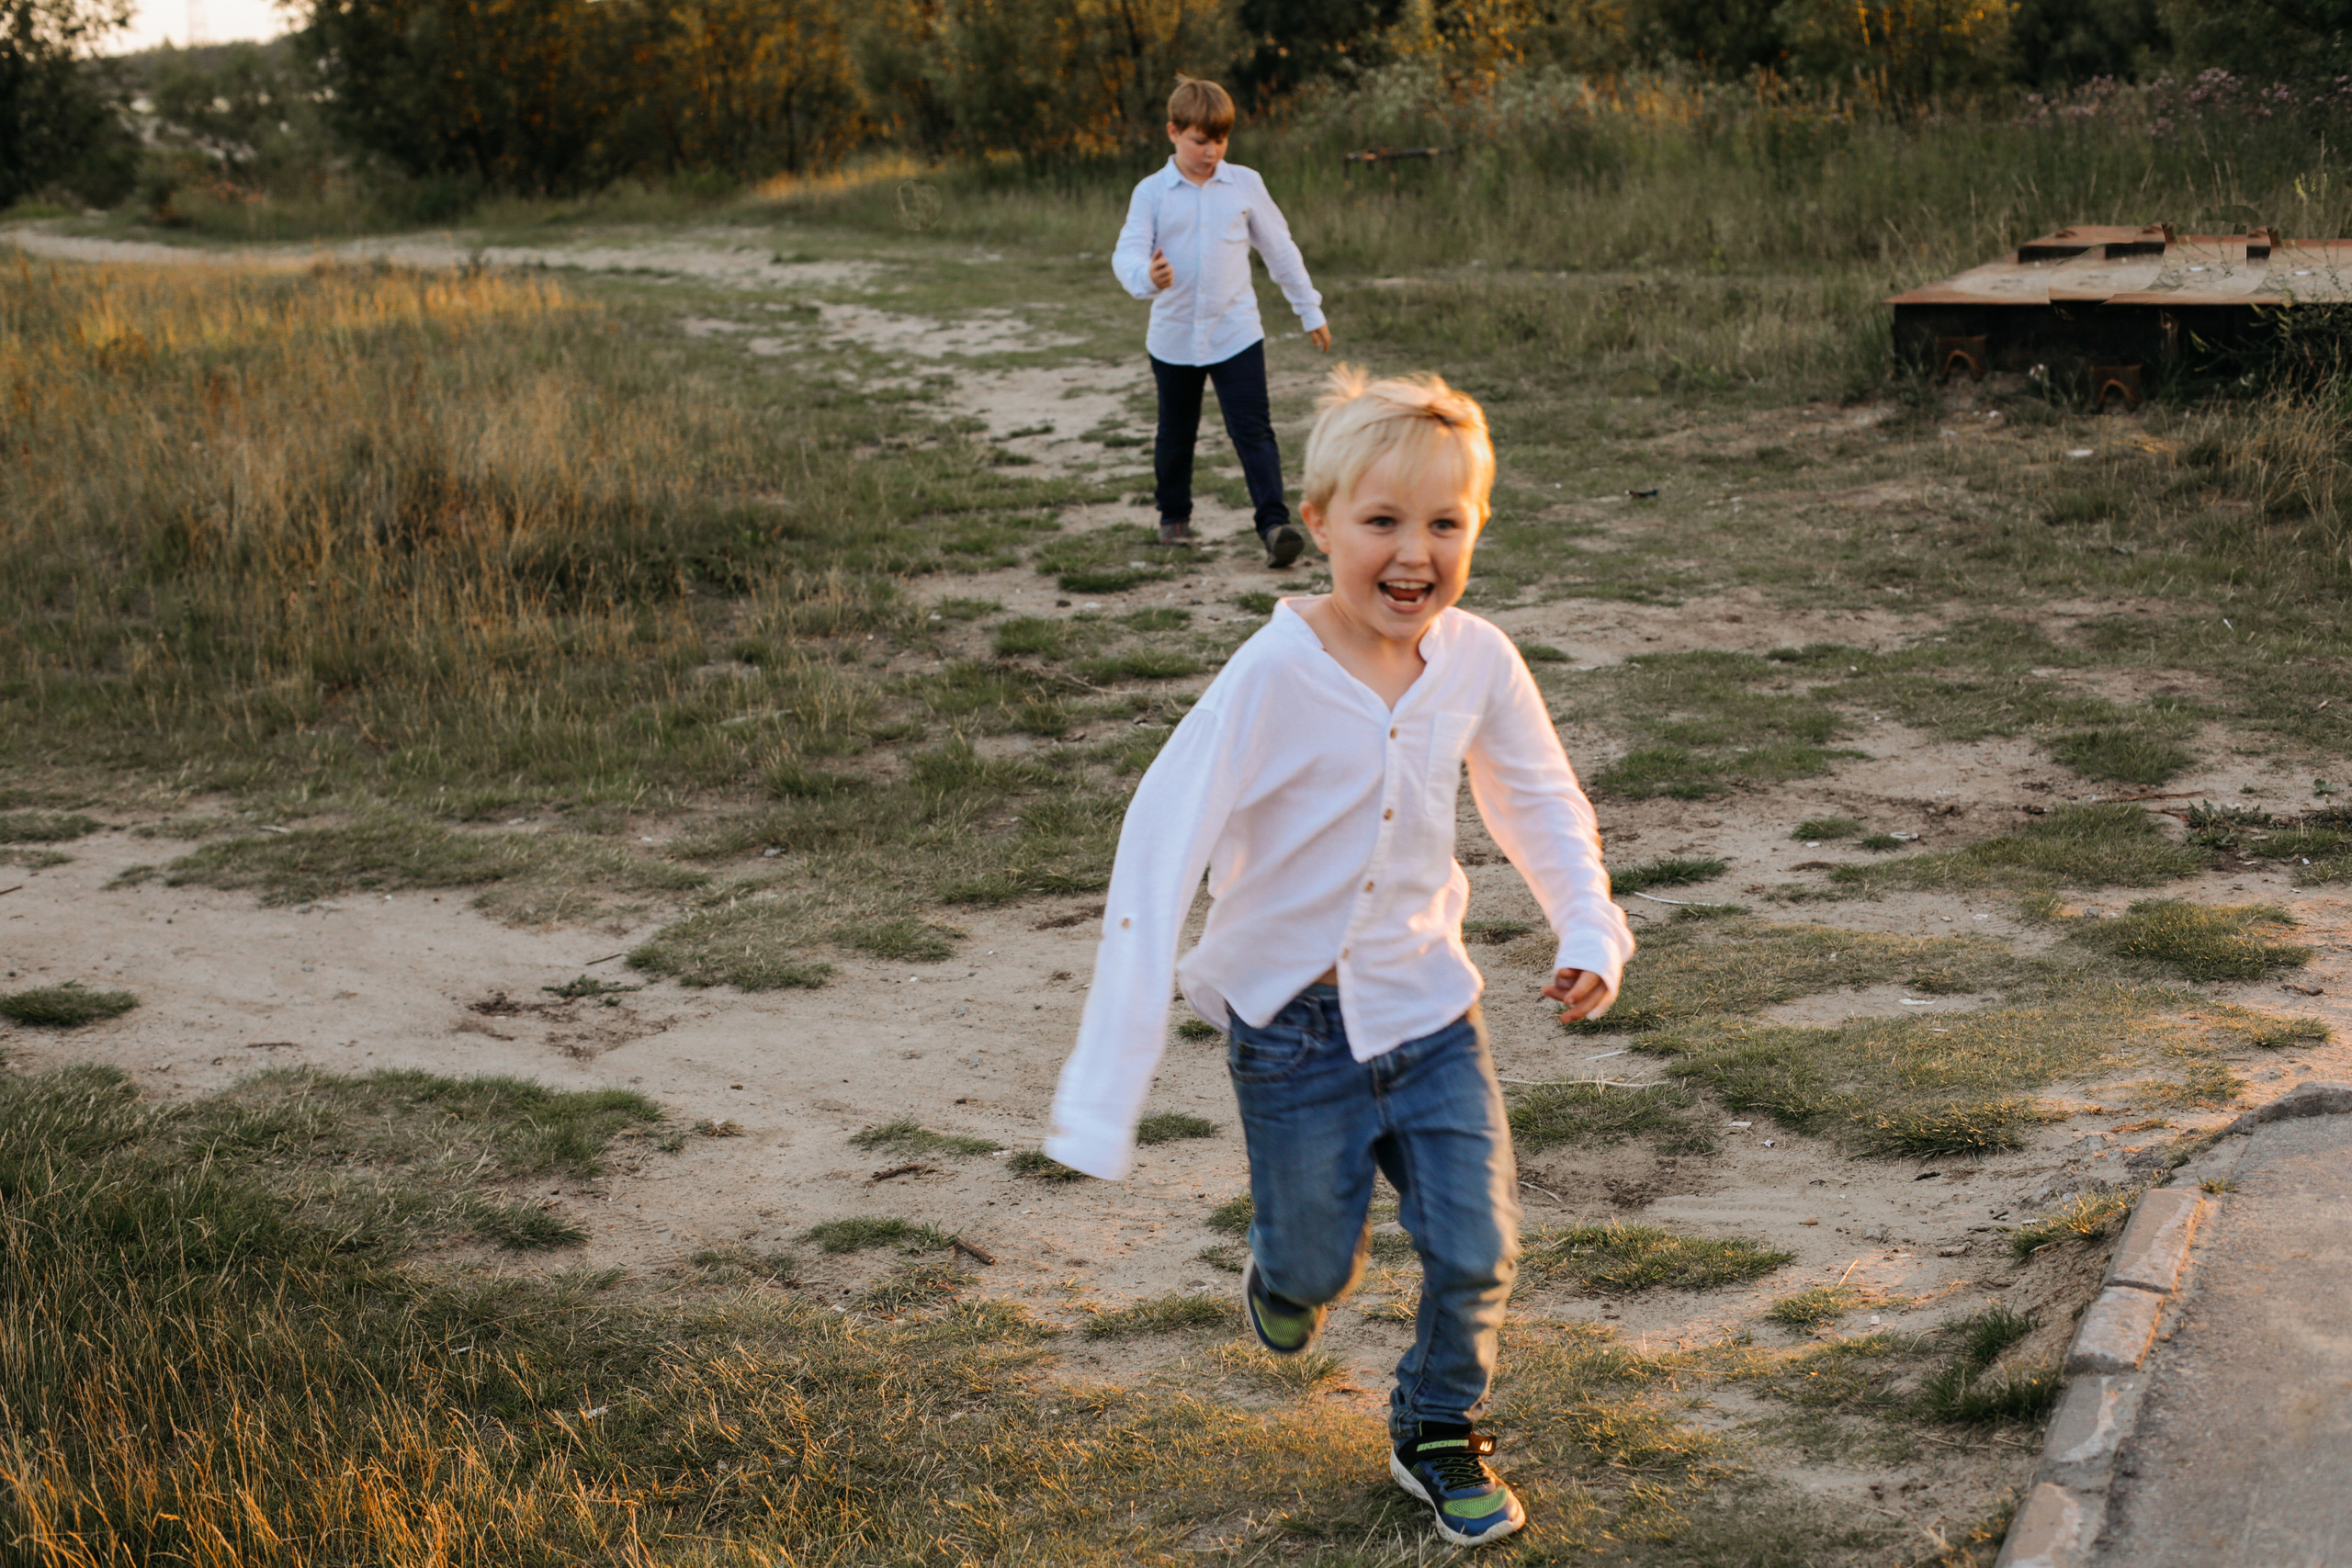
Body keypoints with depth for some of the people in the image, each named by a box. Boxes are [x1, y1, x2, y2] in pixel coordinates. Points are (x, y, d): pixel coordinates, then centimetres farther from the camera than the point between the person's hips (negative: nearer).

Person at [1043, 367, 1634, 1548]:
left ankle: (1437, 1431, 30)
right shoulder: (1274, 678, -24)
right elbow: (1160, 847, -26)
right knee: (1313, 1261, 10)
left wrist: (1589, 929, -6)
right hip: (1295, 1020, -3)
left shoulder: (1476, 662, -10)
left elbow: (1541, 802, 9)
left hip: (1429, 1006, 3)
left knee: (1475, 1251, 3)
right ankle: (1294, 1269, 48)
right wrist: (1108, 1079, -30)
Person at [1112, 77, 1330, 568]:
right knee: (1176, 435, 16)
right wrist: (1146, 277, -37)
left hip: (1236, 334, -1)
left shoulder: (1245, 184, 2)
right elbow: (1127, 251, -13)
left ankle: (1274, 523, -15)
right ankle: (1174, 516, 35)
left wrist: (1310, 311, 13)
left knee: (1254, 431, -11)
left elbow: (1280, 249, 10)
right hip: (1174, 338, 1)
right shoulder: (1152, 193, -3)